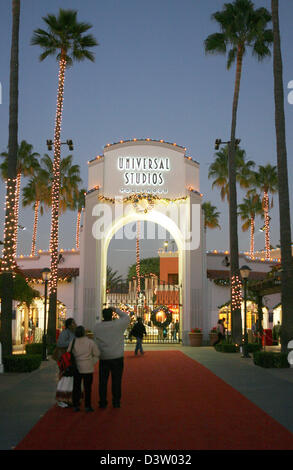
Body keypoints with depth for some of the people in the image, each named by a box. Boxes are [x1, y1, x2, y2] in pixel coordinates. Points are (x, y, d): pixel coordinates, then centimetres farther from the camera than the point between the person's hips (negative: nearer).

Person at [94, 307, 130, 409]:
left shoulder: (97, 327, -2)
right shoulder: (118, 324, -8)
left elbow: (96, 340, 5)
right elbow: (127, 318, 8)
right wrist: (116, 310, 11)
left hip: (103, 358, 2)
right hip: (117, 357, -2)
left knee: (103, 380, 8)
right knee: (116, 380, 6)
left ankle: (102, 402, 12)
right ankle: (116, 402, 9)